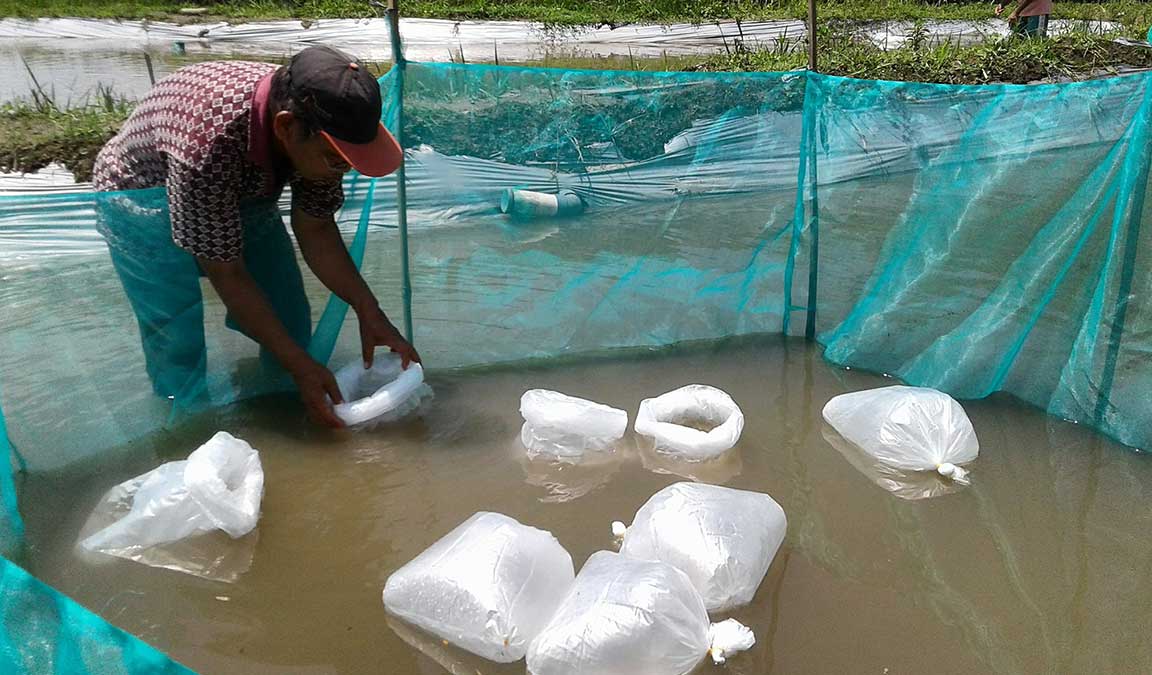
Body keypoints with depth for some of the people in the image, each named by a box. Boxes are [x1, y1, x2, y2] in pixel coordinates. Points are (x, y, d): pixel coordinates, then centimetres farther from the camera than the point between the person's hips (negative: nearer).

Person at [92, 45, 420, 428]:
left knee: (289, 325, 3)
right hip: (143, 202, -5)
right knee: (179, 353, -13)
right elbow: (226, 275, -32)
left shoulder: (316, 131, -25)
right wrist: (301, 366, -30)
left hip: (241, 195, 5)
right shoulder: (209, 143, -43)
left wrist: (368, 310, -21)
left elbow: (315, 229, -11)